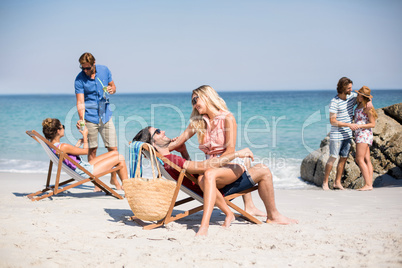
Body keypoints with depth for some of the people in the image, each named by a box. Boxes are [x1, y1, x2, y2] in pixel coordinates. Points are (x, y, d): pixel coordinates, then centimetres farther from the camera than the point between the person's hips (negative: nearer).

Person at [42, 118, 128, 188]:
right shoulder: (63, 147, -29)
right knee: (120, 158, -3)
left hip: (85, 166, 10)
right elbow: (86, 151, -16)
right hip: (86, 172, -10)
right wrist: (85, 135, -2)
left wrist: (79, 143, 16)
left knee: (114, 153, 16)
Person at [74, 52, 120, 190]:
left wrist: (112, 89, -11)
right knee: (92, 149, 1)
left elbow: (113, 86, 14)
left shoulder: (104, 70, 0)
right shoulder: (80, 79, -9)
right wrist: (81, 118, -27)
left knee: (113, 148, 1)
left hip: (105, 115, 3)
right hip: (90, 116, -2)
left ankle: (114, 179, 15)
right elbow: (80, 102, -12)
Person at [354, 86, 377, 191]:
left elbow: (373, 124, -13)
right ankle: (370, 184, 3)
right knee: (367, 160, 4)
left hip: (364, 134, -9)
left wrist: (359, 126, -20)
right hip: (359, 134, 9)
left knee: (359, 159, -12)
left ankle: (368, 184, -14)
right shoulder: (359, 104, 11)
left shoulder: (368, 107, -14)